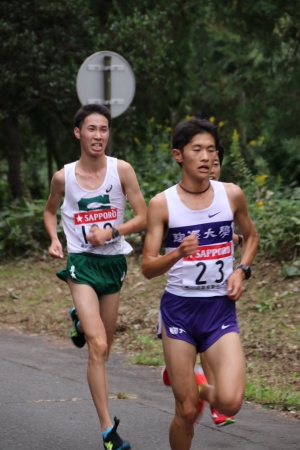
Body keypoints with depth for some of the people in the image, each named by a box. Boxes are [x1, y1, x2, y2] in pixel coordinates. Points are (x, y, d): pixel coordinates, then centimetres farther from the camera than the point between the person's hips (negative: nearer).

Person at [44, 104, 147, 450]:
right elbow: (50, 210, 16)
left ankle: (80, 319, 54)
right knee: (97, 348, -16)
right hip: (81, 264, -2)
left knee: (103, 349, 17)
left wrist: (112, 232, -17)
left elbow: (143, 218, -2)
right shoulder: (64, 177, -4)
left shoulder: (122, 171, -6)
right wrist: (54, 240, -2)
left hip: (113, 261, 3)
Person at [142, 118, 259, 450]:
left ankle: (205, 388, 20)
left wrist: (241, 271, 1)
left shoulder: (231, 195, 0)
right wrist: (179, 253, -28)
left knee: (230, 403, -16)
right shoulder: (162, 204, -6)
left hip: (220, 310, 1)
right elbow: (148, 268, -8)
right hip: (179, 309, -1)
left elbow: (250, 236, 19)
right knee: (187, 411, -1)